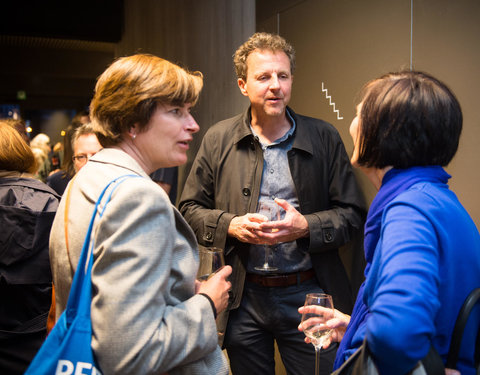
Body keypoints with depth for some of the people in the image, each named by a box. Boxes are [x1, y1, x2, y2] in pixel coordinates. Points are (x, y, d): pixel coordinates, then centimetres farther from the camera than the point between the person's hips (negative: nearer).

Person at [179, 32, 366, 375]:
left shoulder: (325, 138, 0)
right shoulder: (218, 140, 2)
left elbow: (353, 214, -1)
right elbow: (190, 209, 5)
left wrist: (305, 226, -18)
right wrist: (230, 225, -13)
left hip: (307, 295, 0)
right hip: (243, 298, 1)